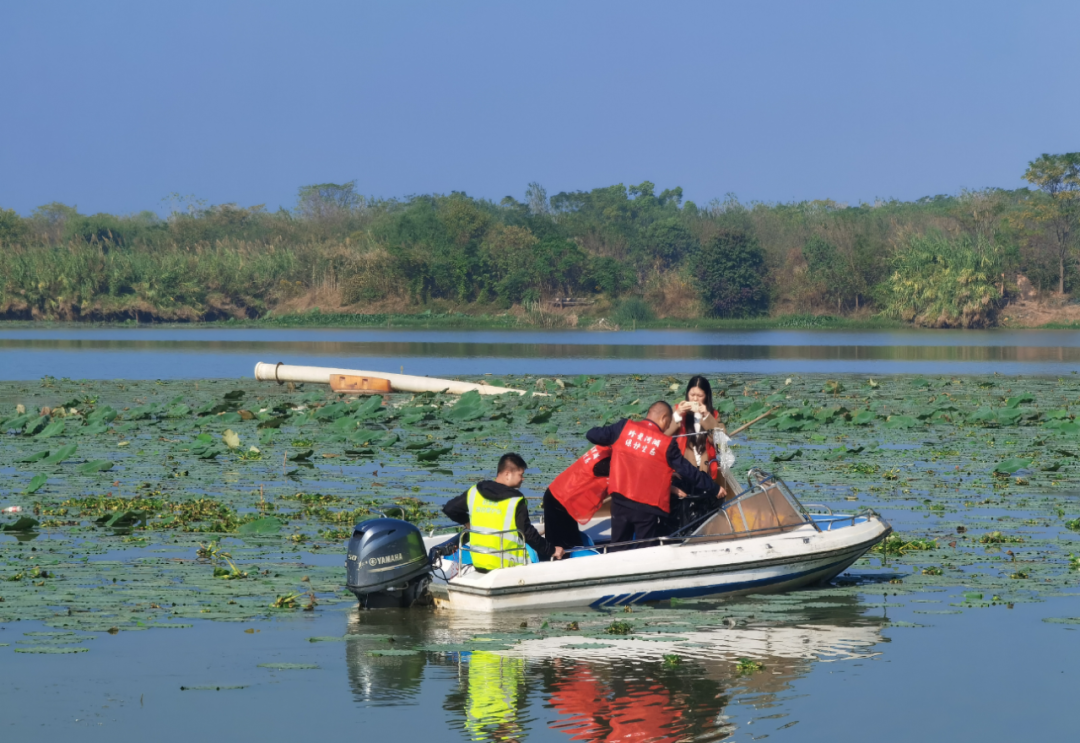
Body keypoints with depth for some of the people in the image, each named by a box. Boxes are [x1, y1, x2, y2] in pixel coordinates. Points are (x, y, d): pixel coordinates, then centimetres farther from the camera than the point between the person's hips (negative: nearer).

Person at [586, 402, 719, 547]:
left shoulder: (624, 427, 1)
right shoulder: (667, 444, -4)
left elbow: (592, 435, 5)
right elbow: (688, 472, 1)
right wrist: (714, 489, 13)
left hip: (620, 501, 3)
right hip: (648, 508, -3)